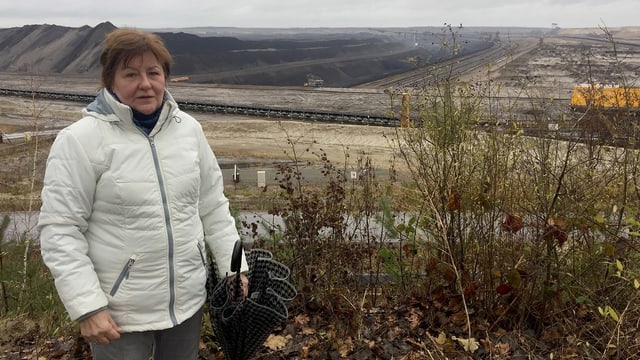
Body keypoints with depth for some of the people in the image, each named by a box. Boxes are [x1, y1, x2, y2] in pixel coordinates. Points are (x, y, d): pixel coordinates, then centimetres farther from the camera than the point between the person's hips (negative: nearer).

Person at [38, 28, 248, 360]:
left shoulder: (188, 128, 1)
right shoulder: (80, 140, -13)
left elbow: (213, 207, 7)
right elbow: (60, 230, -13)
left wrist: (234, 267, 4)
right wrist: (87, 306, -17)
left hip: (188, 298, 5)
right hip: (118, 310, -4)